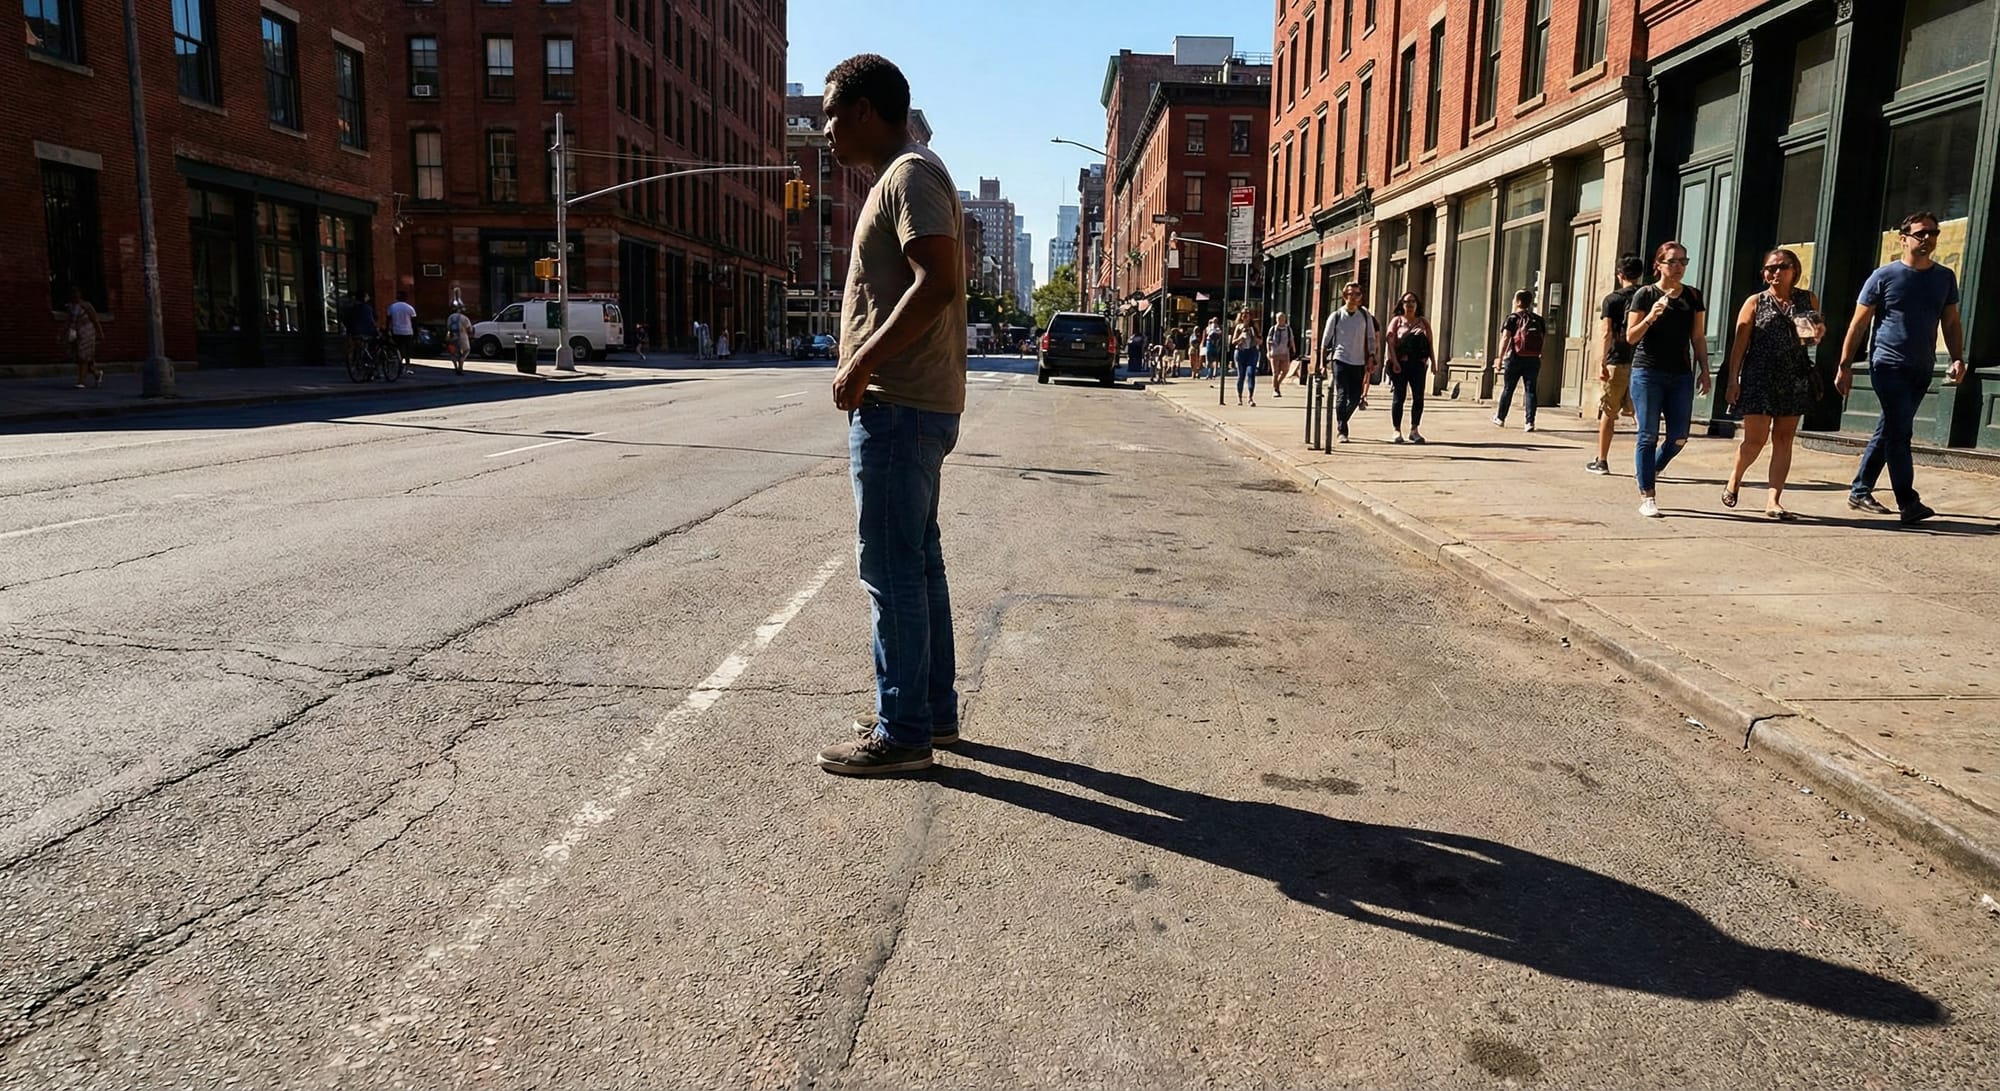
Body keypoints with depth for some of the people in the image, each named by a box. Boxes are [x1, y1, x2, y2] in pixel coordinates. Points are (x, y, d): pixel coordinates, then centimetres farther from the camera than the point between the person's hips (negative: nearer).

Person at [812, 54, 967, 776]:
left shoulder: (910, 175, -11)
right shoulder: (904, 176, 21)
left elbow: (938, 283, -24)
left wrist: (862, 363, -21)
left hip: (897, 407, -11)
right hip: (915, 404, 11)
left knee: (892, 568, -6)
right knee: (918, 561, 14)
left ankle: (902, 732, 2)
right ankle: (934, 710, 24)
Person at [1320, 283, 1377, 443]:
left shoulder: (1365, 315, 6)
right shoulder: (1336, 316, 1)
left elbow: (1371, 338, 11)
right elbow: (1326, 340, 6)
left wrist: (1371, 358, 3)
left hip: (1359, 362, 3)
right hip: (1340, 360, -3)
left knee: (1355, 397, 3)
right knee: (1342, 395, -8)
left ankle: (1341, 421, 27)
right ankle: (1342, 431, -5)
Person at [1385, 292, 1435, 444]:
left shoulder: (1423, 322, 14)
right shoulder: (1396, 321, 7)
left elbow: (1431, 342, 11)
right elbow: (1390, 342, -3)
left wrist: (1433, 362, 1)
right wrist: (1394, 361, -14)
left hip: (1418, 364, 2)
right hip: (1400, 364, -2)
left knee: (1418, 397, -2)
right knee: (1399, 396, 0)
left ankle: (1414, 430, 7)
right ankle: (1396, 431, 6)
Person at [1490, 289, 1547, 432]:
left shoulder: (1512, 318, -2)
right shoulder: (1538, 320, 10)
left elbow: (1505, 338, -13)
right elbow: (1545, 338, 8)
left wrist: (1500, 359, -15)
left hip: (1516, 358, -3)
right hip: (1534, 360, 3)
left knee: (1508, 388, 11)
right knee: (1530, 390, 2)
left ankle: (1500, 419, 25)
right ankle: (1530, 422, -7)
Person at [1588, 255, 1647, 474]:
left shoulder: (1612, 299, -1)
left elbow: (1605, 333, -12)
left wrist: (1601, 363, -16)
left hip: (1618, 362, -2)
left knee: (1608, 413, 9)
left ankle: (1602, 461, 15)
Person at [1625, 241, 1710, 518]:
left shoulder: (1693, 296, 10)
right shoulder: (1645, 295, 0)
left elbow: (1698, 338, 13)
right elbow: (1631, 337, -2)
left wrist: (1704, 370, 6)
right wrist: (1650, 317, -18)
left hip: (1681, 376, 4)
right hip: (1648, 373, -4)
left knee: (1679, 437, 0)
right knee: (1648, 435, -3)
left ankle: (1648, 470, 29)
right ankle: (1647, 497, 2)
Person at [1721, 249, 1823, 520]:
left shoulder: (1808, 300, 10)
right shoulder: (1755, 302, 1)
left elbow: (1817, 332, 22)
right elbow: (1739, 342, -2)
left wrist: (1819, 332, -3)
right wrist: (1733, 379, -9)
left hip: (1795, 380, 3)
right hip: (1759, 378, -3)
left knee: (1784, 439, 2)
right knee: (1756, 438, -4)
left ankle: (1774, 501, 5)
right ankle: (1734, 479, 25)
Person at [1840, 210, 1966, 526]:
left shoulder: (1945, 278, 10)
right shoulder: (1884, 276, -3)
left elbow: (1952, 322, 15)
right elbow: (1859, 324, -1)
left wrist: (1958, 358, 1)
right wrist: (1845, 366, -6)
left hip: (1921, 370, 5)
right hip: (1888, 366, -5)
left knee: (1888, 432, 10)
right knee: (1901, 431, -13)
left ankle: (1860, 492, 20)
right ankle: (1908, 503, -14)